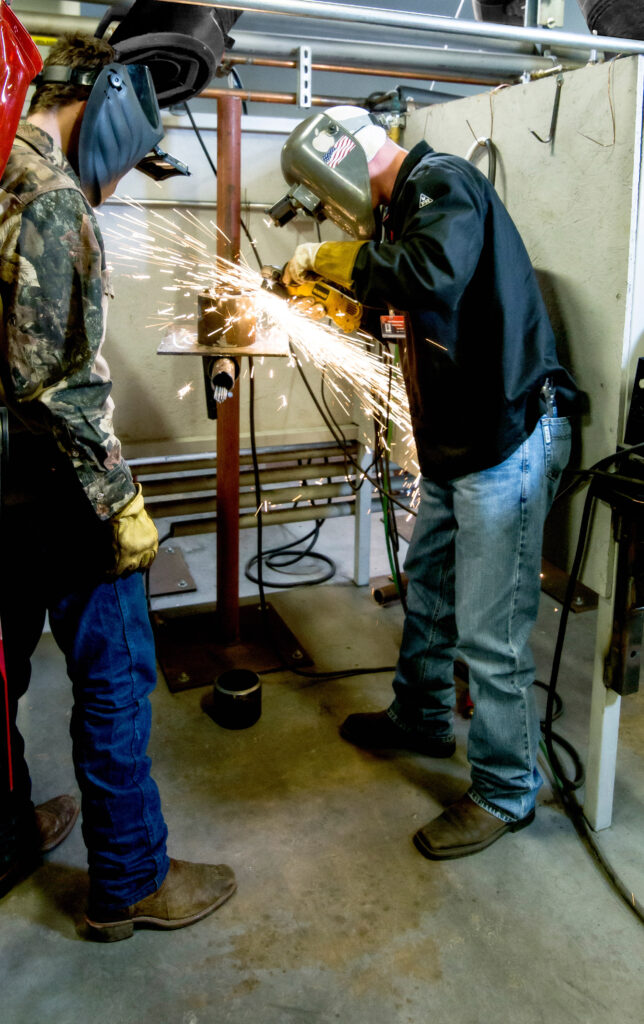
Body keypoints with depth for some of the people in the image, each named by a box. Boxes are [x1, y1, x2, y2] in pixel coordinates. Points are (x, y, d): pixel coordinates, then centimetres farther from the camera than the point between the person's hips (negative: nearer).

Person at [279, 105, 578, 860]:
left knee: (490, 633, -3)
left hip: (505, 442, -10)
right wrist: (337, 283, 14)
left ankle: (506, 791, 15)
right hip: (455, 446, 11)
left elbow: (434, 278, -32)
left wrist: (335, 257, -18)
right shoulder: (413, 202, 16)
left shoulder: (445, 183, -13)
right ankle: (421, 720, 43)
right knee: (427, 592, 22)